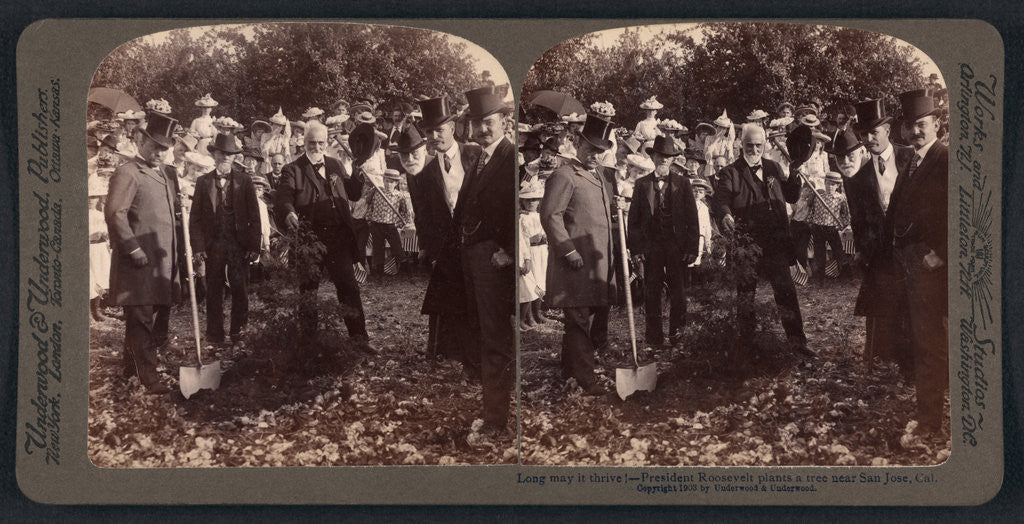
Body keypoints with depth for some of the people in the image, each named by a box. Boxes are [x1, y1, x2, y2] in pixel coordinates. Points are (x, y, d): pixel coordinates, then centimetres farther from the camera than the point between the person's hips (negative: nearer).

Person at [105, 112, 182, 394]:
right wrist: (133, 249, -20)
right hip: (139, 262, -9)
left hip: (164, 260, 9)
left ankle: (131, 366, 28)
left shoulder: (168, 174, 18)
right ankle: (149, 376, 0)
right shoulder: (128, 174, -9)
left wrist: (178, 249, 13)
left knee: (158, 316, 14)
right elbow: (115, 213, -17)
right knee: (141, 318, -3)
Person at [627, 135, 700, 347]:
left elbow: (692, 218, 3)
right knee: (652, 293, 3)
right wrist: (636, 248, -3)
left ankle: (676, 333, 16)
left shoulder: (682, 183, 5)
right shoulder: (642, 184, 5)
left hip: (677, 247, 0)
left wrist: (692, 248, -4)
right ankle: (654, 335, 10)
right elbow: (633, 219, 5)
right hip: (651, 247, 0)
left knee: (678, 292, 4)